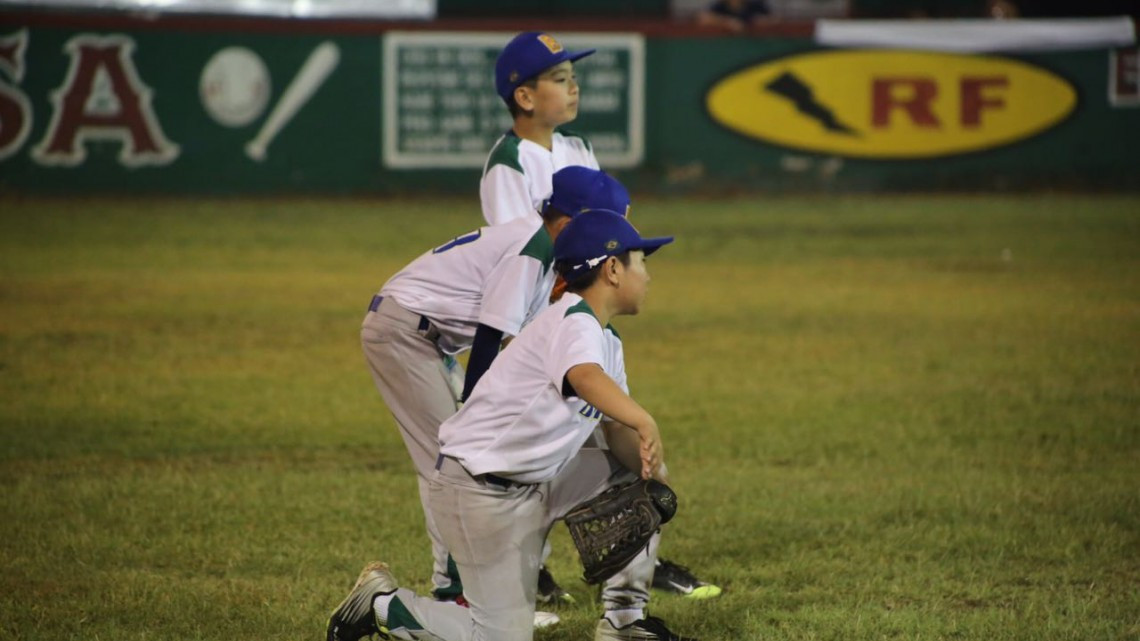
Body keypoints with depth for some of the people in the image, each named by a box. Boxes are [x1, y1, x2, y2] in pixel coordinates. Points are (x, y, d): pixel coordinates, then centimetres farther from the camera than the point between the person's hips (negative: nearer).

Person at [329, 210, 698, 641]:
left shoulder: (607, 342, 12)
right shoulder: (574, 323, -19)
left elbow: (617, 432, 9)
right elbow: (586, 378, -41)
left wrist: (647, 460, -14)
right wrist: (645, 424, -57)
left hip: (536, 483, 10)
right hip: (480, 490, -10)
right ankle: (383, 603, 7)